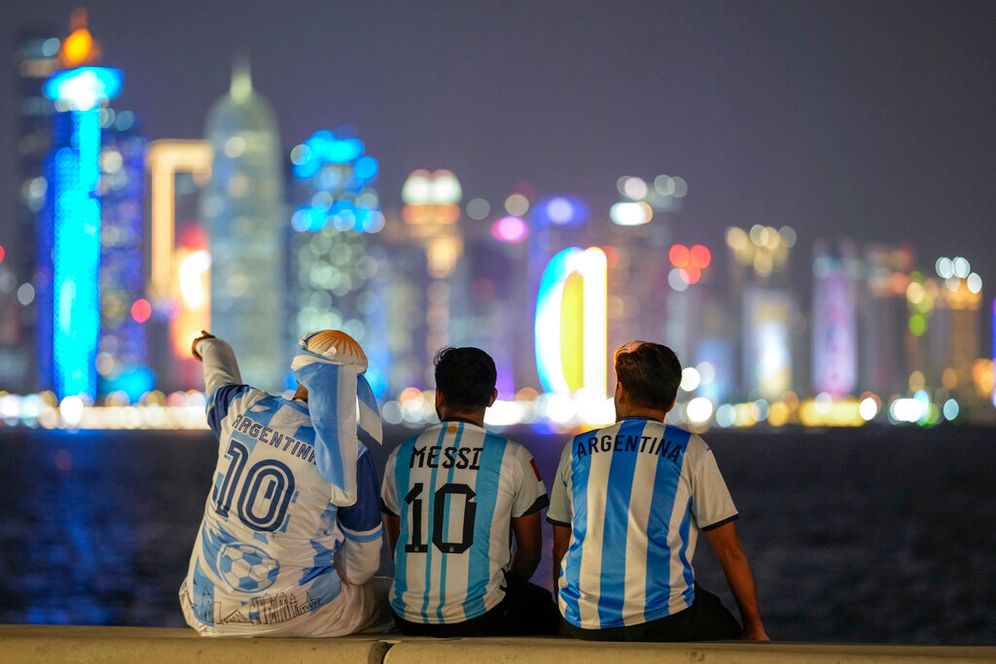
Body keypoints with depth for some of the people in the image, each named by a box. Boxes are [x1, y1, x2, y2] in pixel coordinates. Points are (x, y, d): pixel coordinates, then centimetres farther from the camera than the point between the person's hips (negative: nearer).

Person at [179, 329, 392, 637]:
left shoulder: (243, 406, -3)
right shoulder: (349, 455, -13)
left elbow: (219, 382, 26)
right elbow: (363, 560, -2)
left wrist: (211, 348, 50)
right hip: (293, 611, -4)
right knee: (389, 595, 22)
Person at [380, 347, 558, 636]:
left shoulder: (400, 457, 6)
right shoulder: (513, 458, -2)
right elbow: (530, 553, 8)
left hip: (409, 619, 4)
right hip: (481, 619, -4)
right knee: (544, 606, 28)